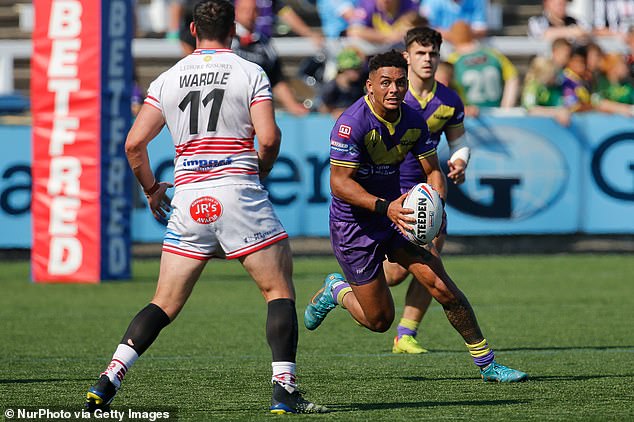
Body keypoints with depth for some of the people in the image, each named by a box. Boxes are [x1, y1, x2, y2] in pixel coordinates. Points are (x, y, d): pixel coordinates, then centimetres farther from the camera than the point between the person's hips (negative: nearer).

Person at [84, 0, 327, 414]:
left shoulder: (167, 80, 10)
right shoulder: (250, 73, 1)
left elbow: (135, 143, 6)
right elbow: (269, 139, -8)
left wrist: (151, 188, 22)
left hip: (188, 198, 3)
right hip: (238, 192, -3)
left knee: (165, 303, 9)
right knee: (280, 290, 5)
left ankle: (108, 380, -3)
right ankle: (284, 389, -6)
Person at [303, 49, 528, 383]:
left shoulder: (413, 121, -4)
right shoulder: (352, 123, -24)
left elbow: (432, 170, 3)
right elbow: (339, 183, -25)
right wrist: (385, 207, -37)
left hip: (396, 211, 5)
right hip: (353, 223, -5)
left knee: (442, 285, -11)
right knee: (379, 320, 0)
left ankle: (487, 364, -1)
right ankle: (336, 291, 32)